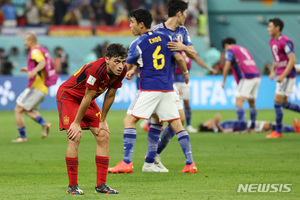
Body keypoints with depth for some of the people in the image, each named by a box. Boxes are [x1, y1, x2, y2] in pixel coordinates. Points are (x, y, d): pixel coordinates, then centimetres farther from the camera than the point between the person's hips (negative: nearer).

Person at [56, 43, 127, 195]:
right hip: (68, 96, -8)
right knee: (75, 137, -19)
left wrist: (102, 121, 2)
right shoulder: (96, 69, -36)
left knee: (103, 136, -1)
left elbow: (110, 95, -2)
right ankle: (72, 186, -11)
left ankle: (101, 185, 4)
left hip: (85, 99, 8)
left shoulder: (121, 70, -14)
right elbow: (87, 98, -28)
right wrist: (77, 123, -20)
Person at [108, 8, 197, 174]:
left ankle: (127, 163, -11)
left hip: (148, 88, -5)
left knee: (129, 121, -2)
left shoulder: (137, 44, -3)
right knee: (176, 124, 10)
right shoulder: (165, 38, 9)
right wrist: (186, 72, 26)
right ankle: (190, 163, 5)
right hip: (167, 88, 5)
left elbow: (127, 66, 7)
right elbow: (179, 57, 8)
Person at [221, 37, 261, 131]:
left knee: (239, 102, -11)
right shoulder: (243, 49, 26)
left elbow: (227, 66, -7)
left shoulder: (230, 50, 4)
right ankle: (252, 127, 17)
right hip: (257, 76, 8)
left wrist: (224, 81, 2)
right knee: (252, 103, 15)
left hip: (247, 78, -8)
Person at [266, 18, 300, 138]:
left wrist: (282, 76, -25)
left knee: (277, 103, -8)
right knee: (284, 104, 12)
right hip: (280, 76, 9)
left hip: (288, 76, -9)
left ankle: (278, 131, 0)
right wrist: (272, 71, 11)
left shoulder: (285, 42, -18)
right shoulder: (272, 41, 11)